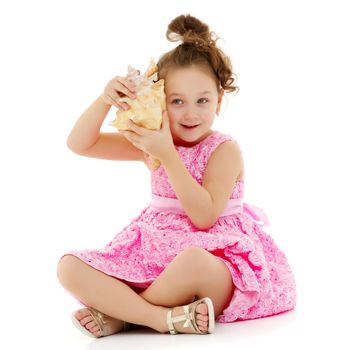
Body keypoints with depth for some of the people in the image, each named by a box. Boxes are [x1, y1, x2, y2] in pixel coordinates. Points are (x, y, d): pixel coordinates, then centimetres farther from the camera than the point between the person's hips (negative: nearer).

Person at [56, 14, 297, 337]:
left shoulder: (225, 149, -7)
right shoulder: (153, 144, 7)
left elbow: (204, 216, -20)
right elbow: (79, 144, 5)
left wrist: (168, 154, -23)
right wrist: (105, 101, -14)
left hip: (213, 255, -5)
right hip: (155, 253, 5)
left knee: (193, 262, -43)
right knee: (71, 267, -14)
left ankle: (121, 314, -16)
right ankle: (165, 318, -26)